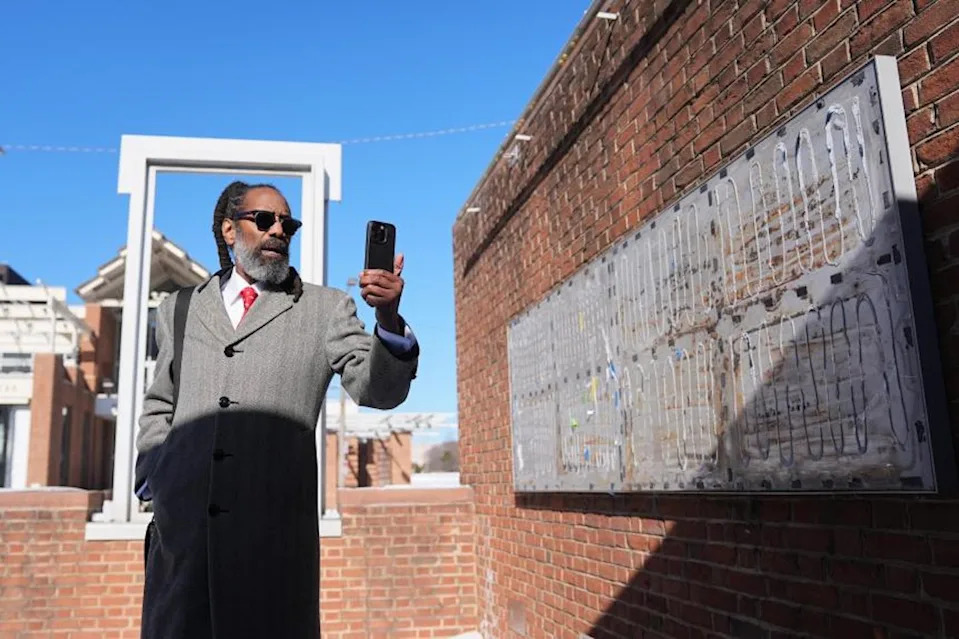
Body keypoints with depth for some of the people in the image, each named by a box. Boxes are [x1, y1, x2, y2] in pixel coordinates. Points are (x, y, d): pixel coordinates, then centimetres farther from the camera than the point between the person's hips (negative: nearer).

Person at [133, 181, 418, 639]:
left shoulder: (325, 308, 8)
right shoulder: (179, 310, 17)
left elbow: (378, 390, -3)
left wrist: (388, 320, -22)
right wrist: (152, 481, 9)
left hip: (275, 531, -2)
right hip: (180, 524, 2)